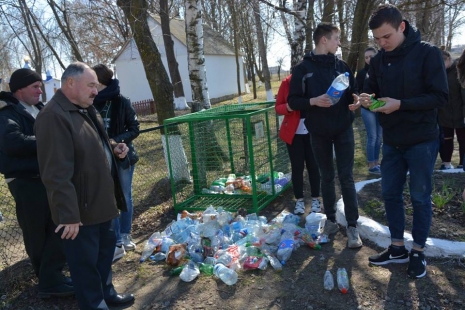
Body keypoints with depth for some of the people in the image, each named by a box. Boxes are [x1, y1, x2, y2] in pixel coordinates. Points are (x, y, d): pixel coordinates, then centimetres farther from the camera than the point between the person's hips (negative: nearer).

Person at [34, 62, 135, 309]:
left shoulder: (85, 109, 10)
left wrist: (113, 148, 3)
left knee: (106, 248, 23)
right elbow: (56, 172, -27)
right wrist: (68, 213, -27)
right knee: (86, 260, 7)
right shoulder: (54, 116, -22)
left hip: (101, 199, 10)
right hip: (80, 207, -10)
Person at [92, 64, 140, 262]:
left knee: (125, 198, 12)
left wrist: (117, 140, -18)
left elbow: (134, 129, -6)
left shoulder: (121, 102, -8)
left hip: (123, 157, 0)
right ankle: (117, 243, 16)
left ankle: (125, 236, 30)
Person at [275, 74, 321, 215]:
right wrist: (288, 107, -22)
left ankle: (315, 199, 21)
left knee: (313, 165, 6)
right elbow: (278, 107, -1)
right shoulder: (287, 82, -4)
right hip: (293, 132, 0)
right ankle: (299, 200, 16)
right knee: (297, 167, 4)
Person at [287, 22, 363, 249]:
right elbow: (293, 101, -4)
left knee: (346, 177, 1)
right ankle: (330, 220, 24)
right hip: (318, 133, -1)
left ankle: (352, 226, 8)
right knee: (326, 177, 10)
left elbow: (352, 93, 12)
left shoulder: (342, 66, 6)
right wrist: (313, 101, -22)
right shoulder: (302, 69, -2)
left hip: (343, 130, 1)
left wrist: (355, 100, -11)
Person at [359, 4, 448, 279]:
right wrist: (367, 98, -12)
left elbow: (440, 96, -14)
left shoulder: (428, 53, -11)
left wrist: (400, 104, -24)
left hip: (421, 140, -5)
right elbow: (371, 89, 12)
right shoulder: (378, 60, 5)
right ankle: (397, 248, 26)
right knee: (390, 194, 10)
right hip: (392, 140, 5)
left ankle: (418, 252, 22)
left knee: (420, 197, 6)